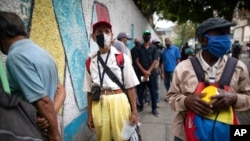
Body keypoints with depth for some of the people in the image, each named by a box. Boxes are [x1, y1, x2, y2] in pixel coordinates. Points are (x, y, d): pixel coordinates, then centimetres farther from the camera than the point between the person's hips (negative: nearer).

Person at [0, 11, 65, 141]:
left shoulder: (15, 56, -19)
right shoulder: (41, 52, 8)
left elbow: (44, 102, -23)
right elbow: (60, 90, 8)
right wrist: (51, 115, -9)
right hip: (46, 131, 8)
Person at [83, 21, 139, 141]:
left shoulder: (121, 58, -3)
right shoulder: (90, 61, 4)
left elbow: (130, 87, -2)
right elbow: (90, 91, 7)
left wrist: (134, 111, -3)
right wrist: (89, 115, 9)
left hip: (118, 102, -2)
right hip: (98, 105, 2)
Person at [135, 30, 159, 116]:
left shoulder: (154, 48, 6)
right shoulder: (139, 48, 5)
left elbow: (155, 61, -2)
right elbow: (137, 61, 0)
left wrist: (148, 71, -11)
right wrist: (144, 71, -10)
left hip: (152, 73, 0)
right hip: (141, 73, 0)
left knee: (153, 91, 3)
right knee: (140, 91, 5)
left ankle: (154, 108, 13)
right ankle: (140, 106, 21)